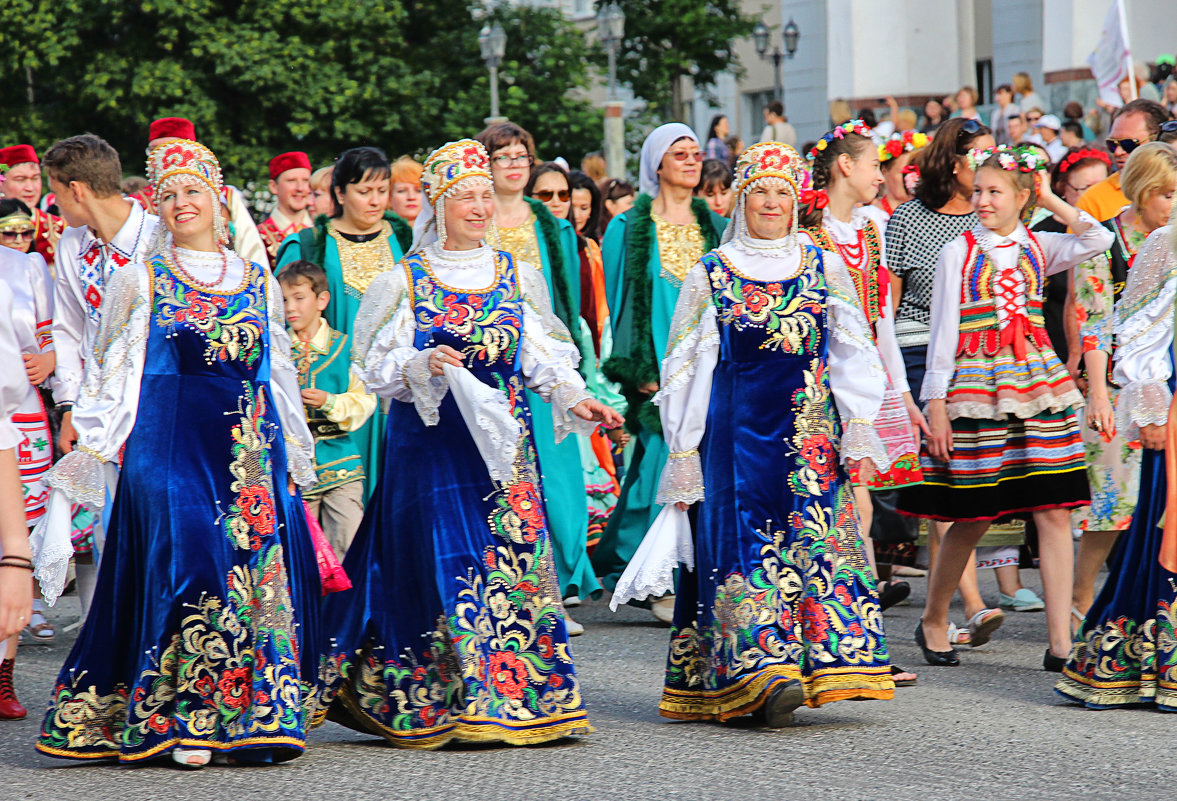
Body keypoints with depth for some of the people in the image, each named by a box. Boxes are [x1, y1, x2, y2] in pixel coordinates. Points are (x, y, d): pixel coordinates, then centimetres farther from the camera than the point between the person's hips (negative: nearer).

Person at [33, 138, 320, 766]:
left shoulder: (259, 283, 14)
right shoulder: (140, 282, 5)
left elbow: (280, 376, 19)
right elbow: (110, 377, 6)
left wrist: (296, 457, 17)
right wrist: (88, 450, 0)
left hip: (253, 448, 4)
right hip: (171, 445, -3)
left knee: (265, 568, -2)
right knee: (182, 565, -12)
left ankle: (257, 716, 7)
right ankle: (177, 719, -6)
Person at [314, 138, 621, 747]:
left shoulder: (516, 275, 12)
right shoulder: (404, 281, 1)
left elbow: (542, 357, 11)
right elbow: (377, 369, -2)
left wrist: (575, 401, -4)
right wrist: (423, 366, -20)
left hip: (503, 440, 3)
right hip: (430, 441, -3)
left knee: (514, 560, -2)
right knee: (444, 564, -8)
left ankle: (520, 700, 3)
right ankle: (444, 704, -3)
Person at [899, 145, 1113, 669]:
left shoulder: (1038, 248, 10)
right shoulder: (958, 253, 2)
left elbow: (1099, 240, -8)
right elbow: (944, 329, 0)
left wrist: (1050, 199, 0)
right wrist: (936, 403, -5)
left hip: (1037, 383, 3)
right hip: (974, 385, -3)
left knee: (1053, 513, -4)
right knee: (972, 517, 1)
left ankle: (1060, 643, -2)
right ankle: (933, 622, 22)